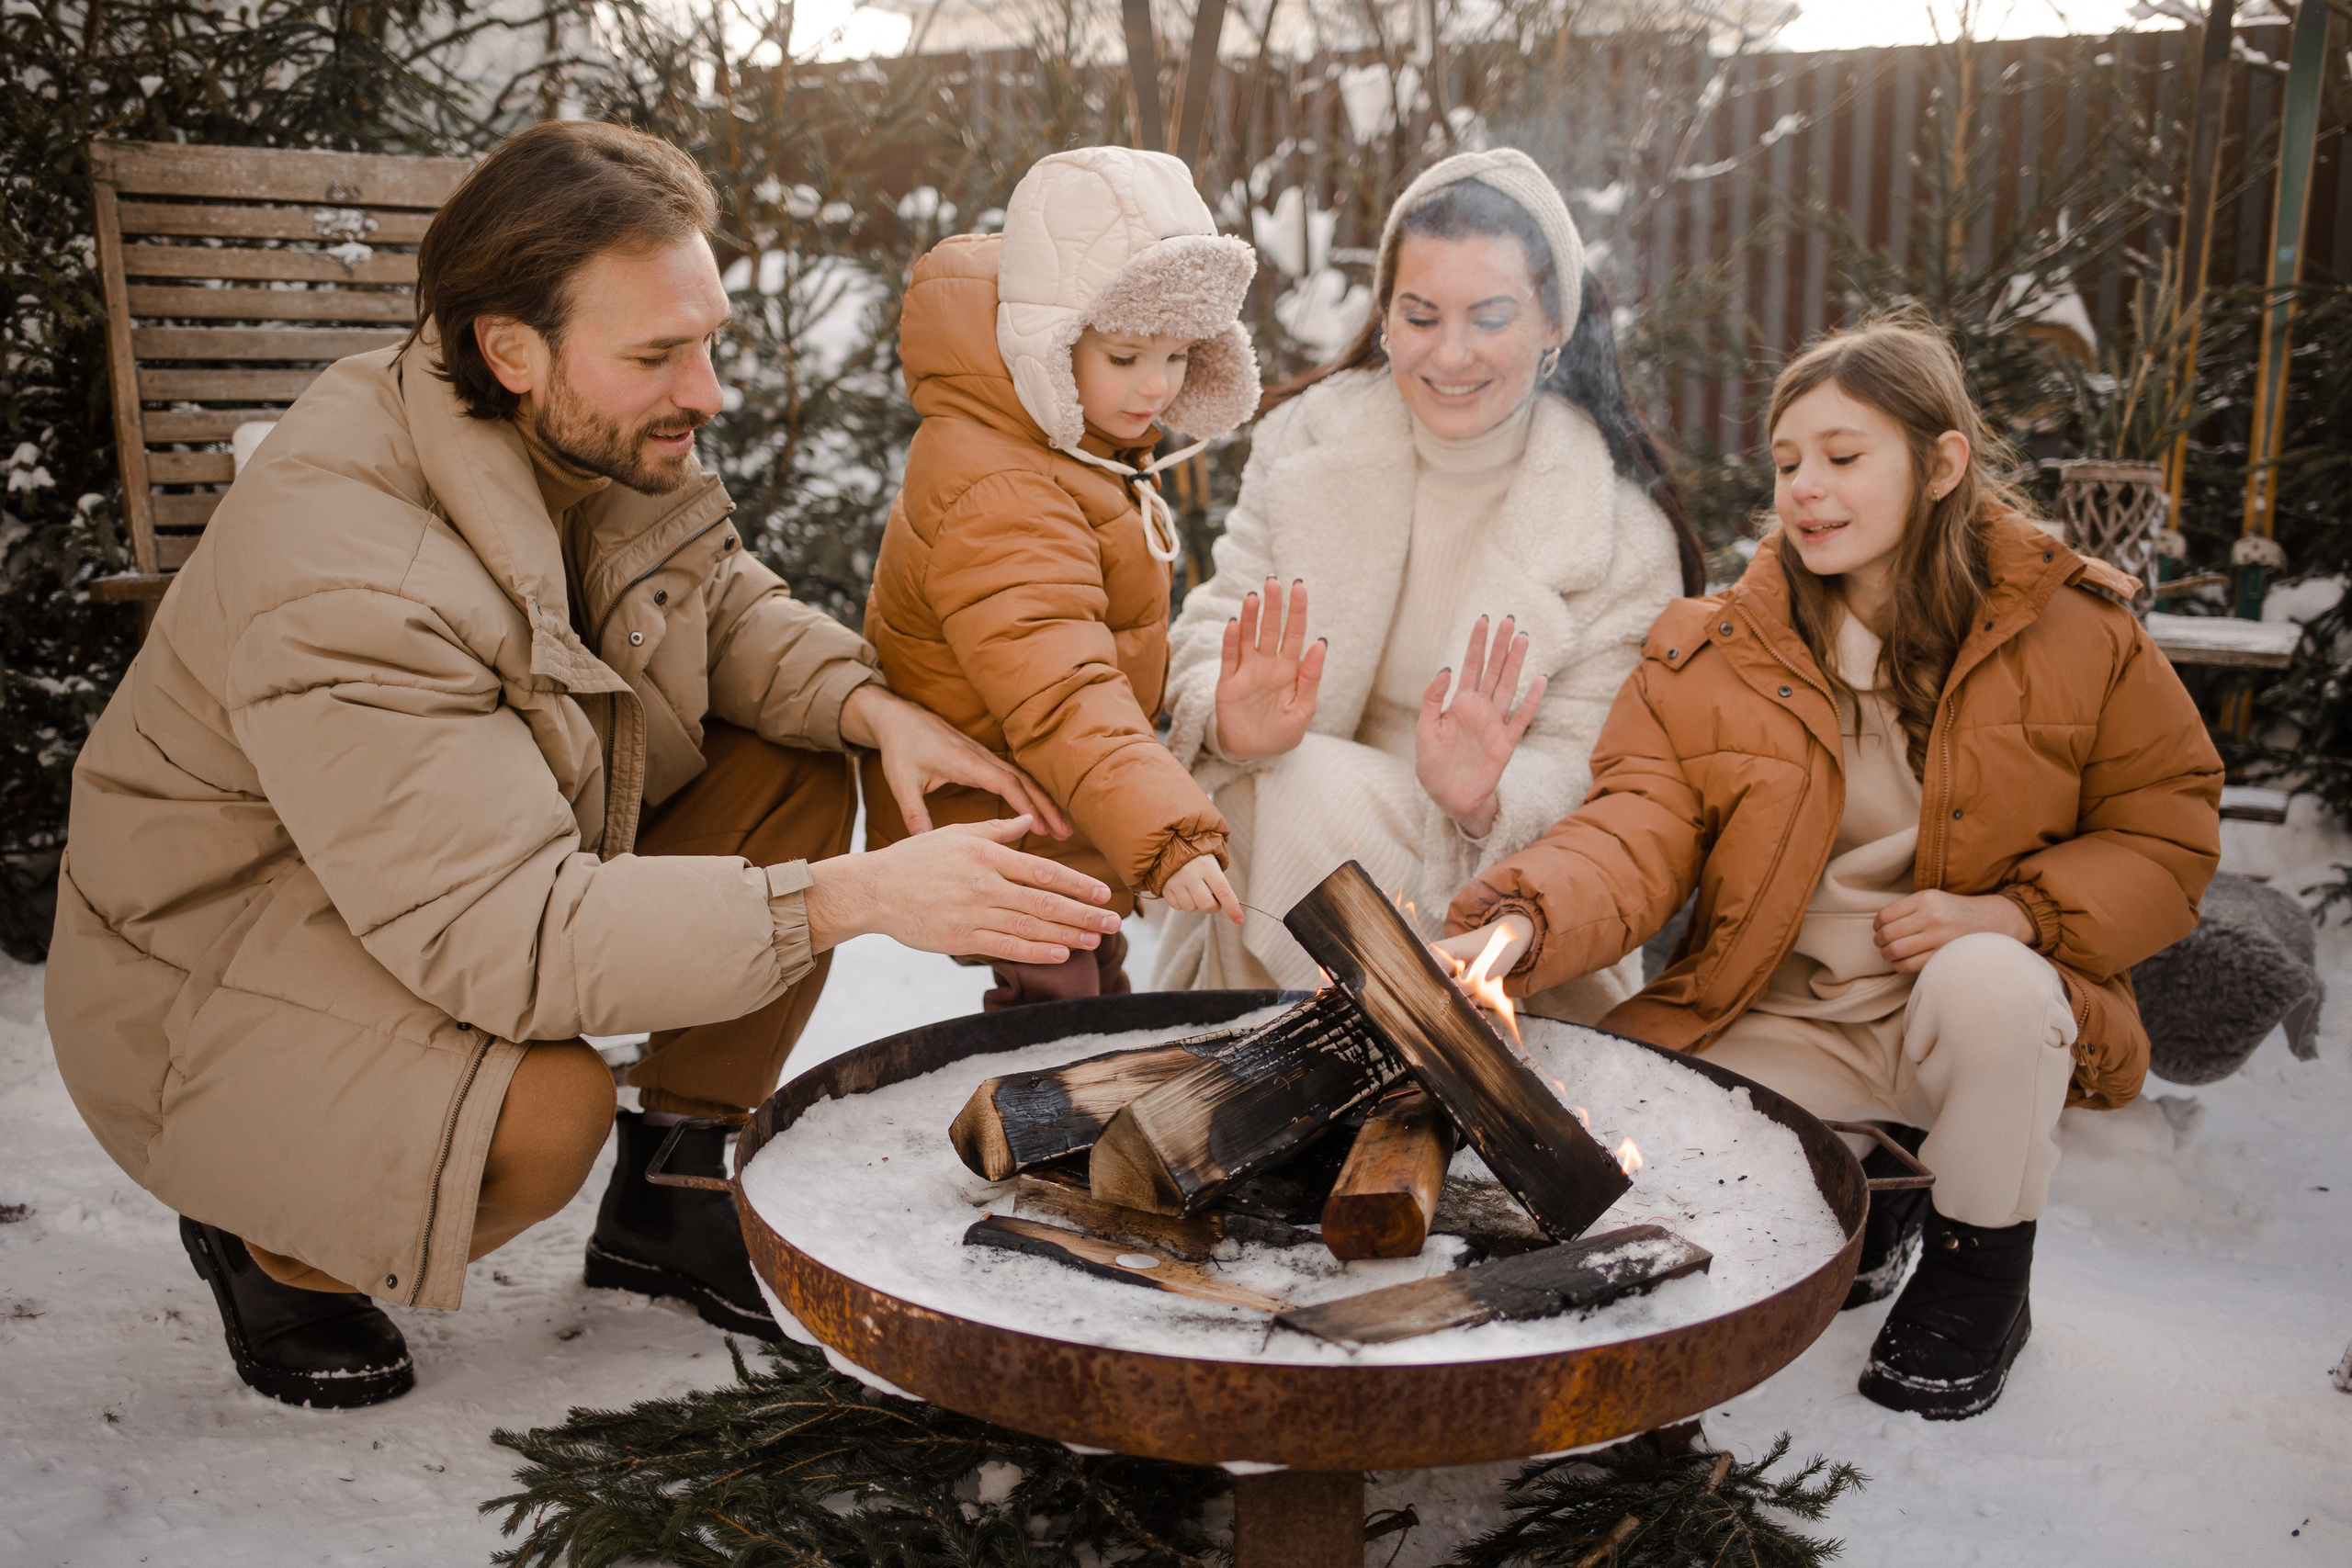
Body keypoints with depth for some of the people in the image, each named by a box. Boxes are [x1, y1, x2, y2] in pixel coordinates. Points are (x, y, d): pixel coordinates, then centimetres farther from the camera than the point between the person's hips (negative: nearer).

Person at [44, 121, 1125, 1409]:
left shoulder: (586, 436, -11)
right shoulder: (339, 585, -35)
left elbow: (721, 603, 6)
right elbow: (501, 936, -39)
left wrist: (873, 706, -16)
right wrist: (850, 900, -44)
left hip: (504, 867, 8)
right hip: (216, 992, -8)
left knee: (794, 773, -6)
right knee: (544, 1110, -36)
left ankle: (671, 1205, 7)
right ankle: (270, 1246, 0)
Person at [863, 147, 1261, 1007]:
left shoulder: (1071, 439, 4)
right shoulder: (996, 496, -31)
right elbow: (1057, 698, -41)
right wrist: (1168, 837, -50)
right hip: (996, 833, -10)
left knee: (1095, 974, 23)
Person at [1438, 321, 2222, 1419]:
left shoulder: (2076, 629, -5)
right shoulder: (1712, 652, -4)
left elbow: (2166, 833, 2)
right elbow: (1639, 830, -16)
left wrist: (2018, 913, -18)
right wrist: (1520, 928, -37)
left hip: (1989, 1007, -1)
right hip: (1783, 1021, 2)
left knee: (1988, 981, -36)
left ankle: (1981, 1273, -5)